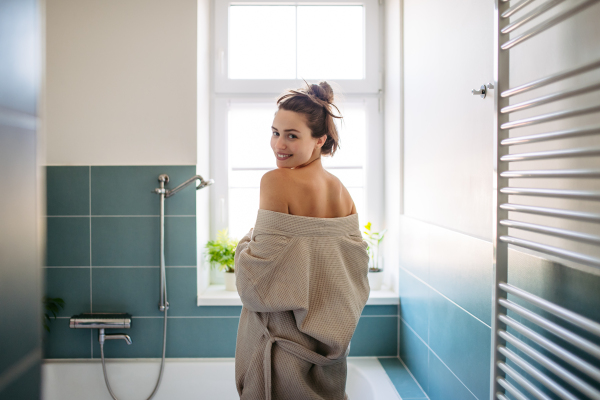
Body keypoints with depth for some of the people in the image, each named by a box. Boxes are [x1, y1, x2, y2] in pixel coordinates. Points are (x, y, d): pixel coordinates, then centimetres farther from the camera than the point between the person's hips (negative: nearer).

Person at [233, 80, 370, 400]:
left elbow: (256, 280, -20)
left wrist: (246, 242, -3)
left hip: (284, 335, -6)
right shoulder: (341, 190, 1)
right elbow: (355, 271, 4)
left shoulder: (276, 181, -19)